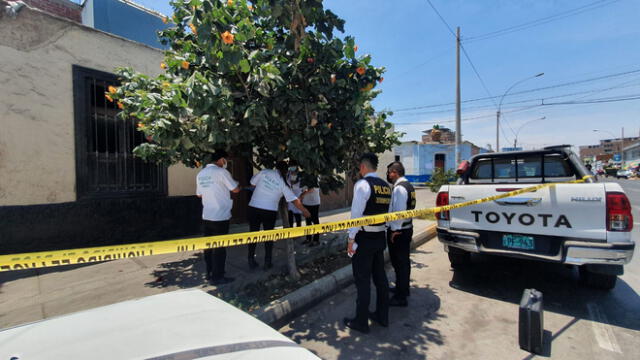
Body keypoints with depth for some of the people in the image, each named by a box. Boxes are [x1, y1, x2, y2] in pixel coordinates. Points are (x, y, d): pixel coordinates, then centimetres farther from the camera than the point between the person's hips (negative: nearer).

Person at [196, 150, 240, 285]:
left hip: (206, 217, 7)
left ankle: (210, 273, 27)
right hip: (220, 217, -7)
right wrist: (237, 183, 11)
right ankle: (217, 277, 10)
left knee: (209, 245, 15)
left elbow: (199, 194, 18)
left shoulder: (201, 174, 9)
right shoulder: (221, 172, -13)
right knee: (219, 247, 2)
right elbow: (235, 189, -10)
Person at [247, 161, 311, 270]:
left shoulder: (264, 172, -3)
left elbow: (253, 182, 6)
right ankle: (267, 262, 17)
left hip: (254, 207, 1)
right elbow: (294, 200, -5)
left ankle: (251, 261, 20)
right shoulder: (283, 182, -5)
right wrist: (304, 211, 6)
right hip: (270, 211, -1)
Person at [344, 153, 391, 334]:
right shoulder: (386, 186, 7)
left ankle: (361, 322, 18)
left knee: (362, 280, 4)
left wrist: (351, 239, -13)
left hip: (365, 238, -8)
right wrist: (383, 232, 18)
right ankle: (382, 316, 34)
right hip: (380, 237, 8)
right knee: (380, 277, 18)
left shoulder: (362, 184, -16)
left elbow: (357, 214, -19)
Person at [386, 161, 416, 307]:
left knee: (399, 262, 0)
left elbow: (399, 211, -24)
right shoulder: (408, 186, 12)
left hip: (398, 231, -10)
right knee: (404, 260, 21)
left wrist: (395, 230, -18)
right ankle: (403, 288, 37)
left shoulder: (399, 188, -19)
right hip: (407, 228, 10)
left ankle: (401, 297, 11)